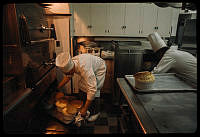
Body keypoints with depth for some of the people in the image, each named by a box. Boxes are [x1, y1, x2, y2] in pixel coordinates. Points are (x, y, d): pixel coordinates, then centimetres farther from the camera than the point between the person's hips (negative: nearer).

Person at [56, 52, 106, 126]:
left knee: (94, 91, -15)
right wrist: (57, 87, 5)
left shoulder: (84, 68, -45)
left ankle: (96, 112, 7)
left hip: (99, 69, -7)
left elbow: (92, 89, -45)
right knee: (82, 87, 1)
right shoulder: (70, 64, -21)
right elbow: (68, 77, 3)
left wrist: (85, 109, -38)